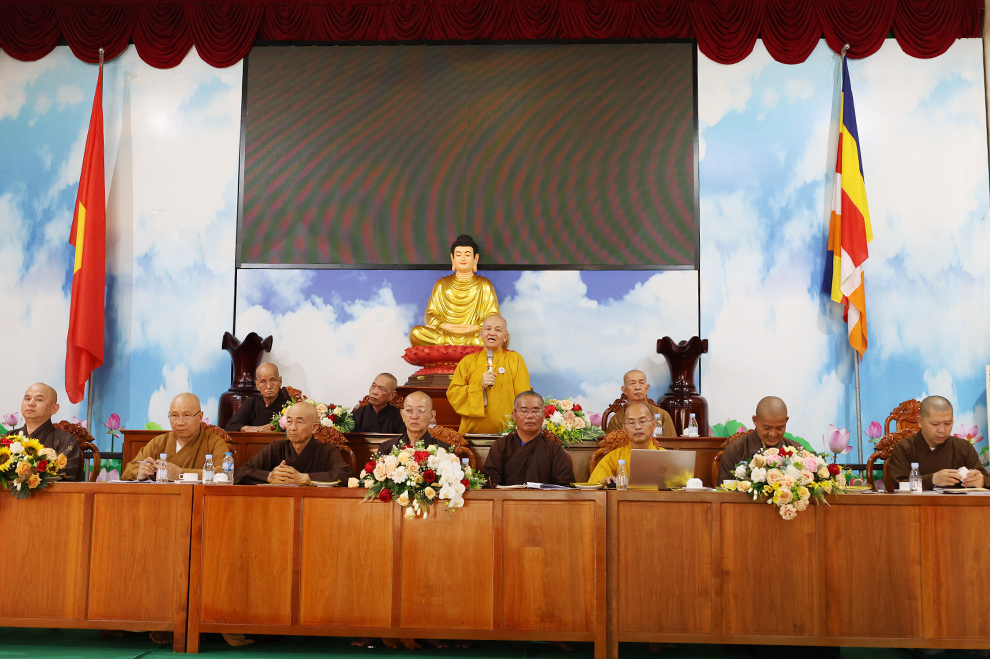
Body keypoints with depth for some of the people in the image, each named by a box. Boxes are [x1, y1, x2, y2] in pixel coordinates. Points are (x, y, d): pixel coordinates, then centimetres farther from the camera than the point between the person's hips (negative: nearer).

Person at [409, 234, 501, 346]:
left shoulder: (484, 285, 14)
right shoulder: (442, 284, 17)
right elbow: (430, 315, 11)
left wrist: (476, 327, -14)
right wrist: (443, 326, -11)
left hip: (475, 335, -1)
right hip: (444, 335, 1)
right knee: (415, 333, -27)